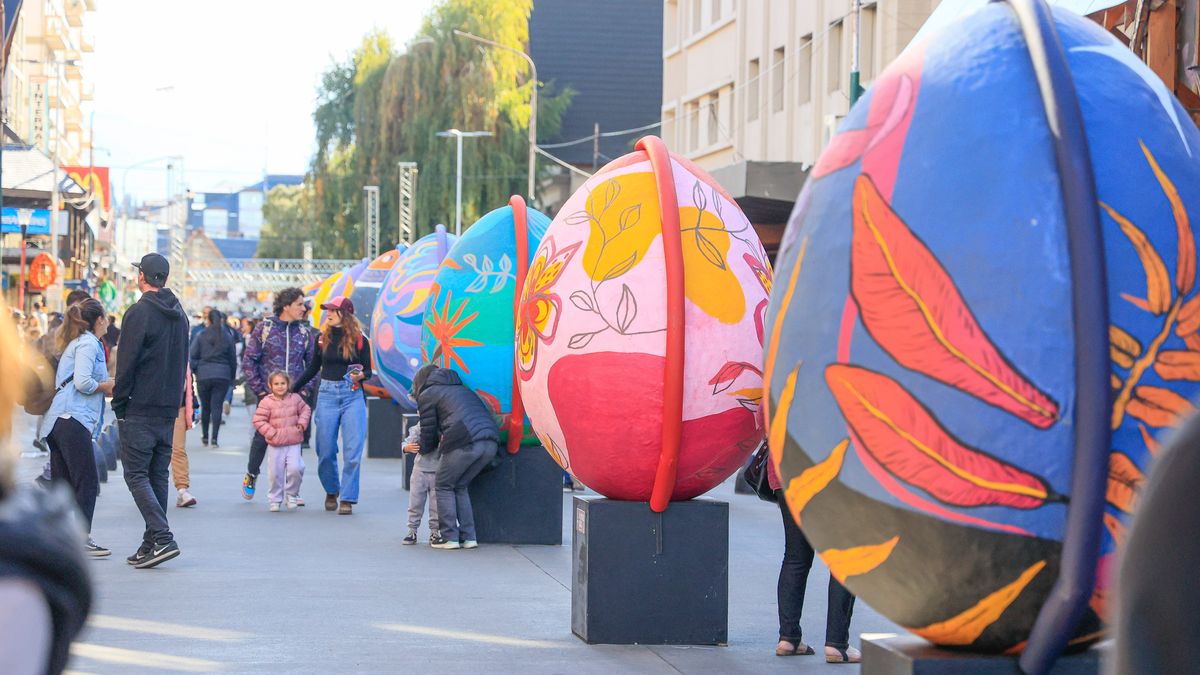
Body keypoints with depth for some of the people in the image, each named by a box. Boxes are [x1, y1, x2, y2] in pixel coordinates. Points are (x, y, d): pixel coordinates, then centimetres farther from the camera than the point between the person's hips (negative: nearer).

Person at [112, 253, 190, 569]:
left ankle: (163, 539, -18)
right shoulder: (179, 314, 13)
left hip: (139, 409, -7)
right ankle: (152, 544, 12)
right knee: (158, 476, 12)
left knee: (136, 475, -5)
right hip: (169, 409, 7)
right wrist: (175, 401, 17)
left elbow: (127, 362, -13)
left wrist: (119, 404, -6)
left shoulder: (139, 312, -11)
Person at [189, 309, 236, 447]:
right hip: (223, 375, 0)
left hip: (204, 375, 0)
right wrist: (232, 378, 16)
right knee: (217, 406, -1)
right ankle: (214, 439, -8)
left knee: (205, 406, 13)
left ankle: (205, 437, 21)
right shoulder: (227, 337, 3)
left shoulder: (200, 337, -2)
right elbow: (233, 359, 8)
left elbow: (193, 357, -4)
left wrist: (195, 371, 9)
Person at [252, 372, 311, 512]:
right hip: (275, 445, -1)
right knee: (275, 474, 4)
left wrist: (302, 423, -1)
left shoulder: (295, 398, 2)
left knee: (295, 469, -14)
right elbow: (259, 420, -6)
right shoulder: (266, 402, -7)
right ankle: (275, 499, 20)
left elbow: (305, 409, 16)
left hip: (293, 444, 1)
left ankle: (292, 495, 9)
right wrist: (270, 432, -13)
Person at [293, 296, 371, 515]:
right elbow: (313, 368, 16)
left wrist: (360, 375, -18)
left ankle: (347, 499, 1)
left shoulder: (359, 339, -1)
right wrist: (292, 389, 15)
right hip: (327, 394, 3)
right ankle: (331, 491, 25)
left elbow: (368, 371, 4)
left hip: (353, 395, -3)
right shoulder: (323, 337, 7)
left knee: (352, 451, -7)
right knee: (325, 451, 3)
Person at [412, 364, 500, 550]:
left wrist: (424, 450, 37)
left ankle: (449, 537, 5)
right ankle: (468, 536, 15)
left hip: (465, 441, -7)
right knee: (460, 486, 21)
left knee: (443, 486, 11)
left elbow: (428, 430, 15)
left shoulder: (428, 395, 15)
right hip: (490, 441, 7)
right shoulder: (461, 389, 36)